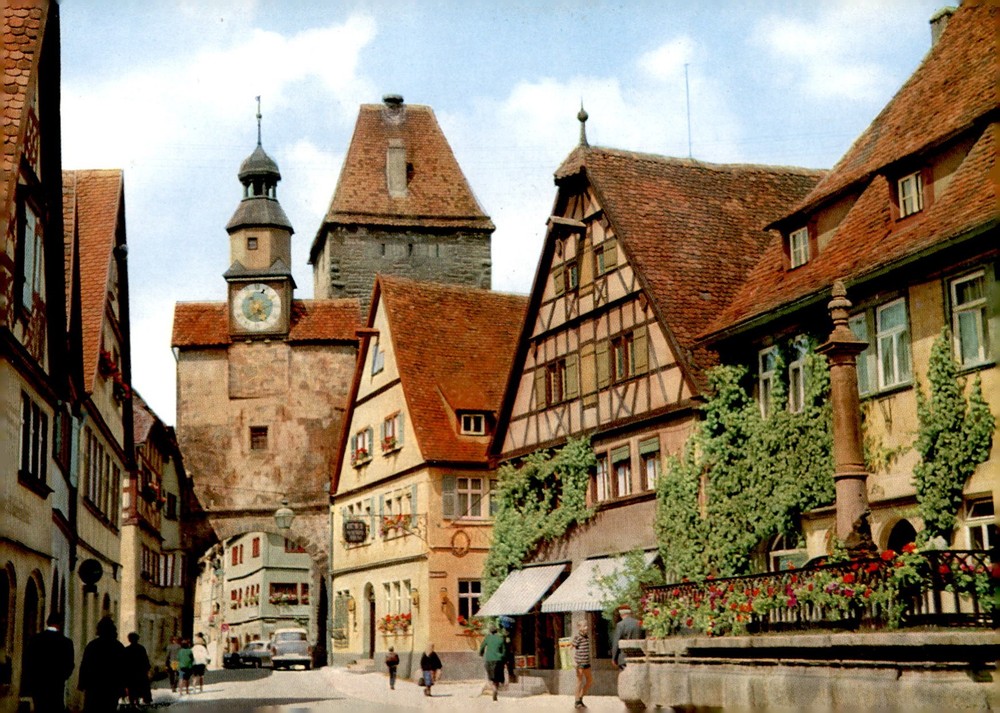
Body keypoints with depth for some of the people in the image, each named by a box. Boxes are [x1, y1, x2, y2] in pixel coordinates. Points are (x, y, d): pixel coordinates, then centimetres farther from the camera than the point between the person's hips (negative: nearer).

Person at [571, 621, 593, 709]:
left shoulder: (587, 637, 13)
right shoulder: (577, 637, -10)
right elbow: (574, 649, -11)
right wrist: (574, 661, -20)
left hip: (586, 662, 8)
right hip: (579, 662, -8)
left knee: (590, 681, 10)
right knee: (580, 681, -3)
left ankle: (581, 698, 22)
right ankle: (577, 702, 7)